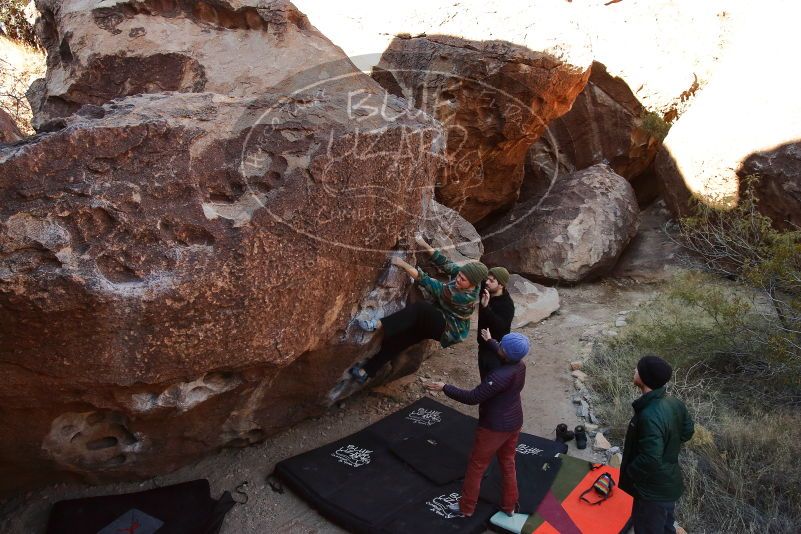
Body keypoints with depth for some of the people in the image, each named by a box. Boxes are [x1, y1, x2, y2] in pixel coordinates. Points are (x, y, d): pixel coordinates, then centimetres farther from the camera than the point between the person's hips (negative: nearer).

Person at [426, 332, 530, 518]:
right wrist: (490, 340, 28)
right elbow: (501, 356, 17)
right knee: (508, 463, 23)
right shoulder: (520, 366, -8)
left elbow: (473, 397, -30)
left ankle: (466, 507, 25)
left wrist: (445, 388, -25)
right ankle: (509, 506, 36)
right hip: (514, 423, 8)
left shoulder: (501, 376, -33)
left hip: (494, 427, -8)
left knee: (476, 466, 10)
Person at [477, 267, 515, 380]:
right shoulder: (485, 293, -2)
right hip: (483, 345, 7)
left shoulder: (507, 304, -22)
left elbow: (501, 326, -36)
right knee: (485, 379, 20)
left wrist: (486, 307, -43)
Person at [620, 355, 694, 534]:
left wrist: (629, 472, -16)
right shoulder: (675, 403, -8)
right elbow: (687, 432, 9)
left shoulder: (650, 416, -36)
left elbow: (650, 460, -33)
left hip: (653, 491, -8)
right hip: (670, 483, 8)